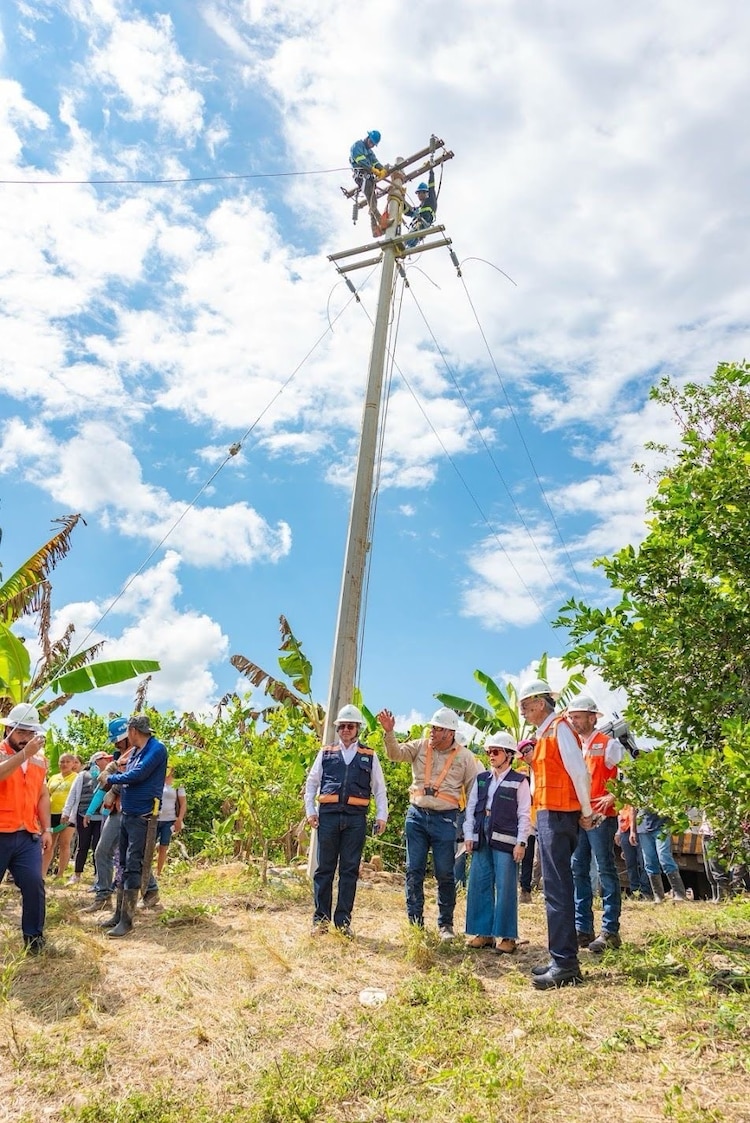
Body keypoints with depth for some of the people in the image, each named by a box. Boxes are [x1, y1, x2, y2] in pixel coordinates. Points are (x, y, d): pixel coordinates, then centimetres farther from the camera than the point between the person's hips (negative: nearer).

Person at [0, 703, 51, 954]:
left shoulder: (39, 760, 12)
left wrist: (46, 829, 12)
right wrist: (24, 754, -30)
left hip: (28, 836, 4)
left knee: (34, 884, -2)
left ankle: (33, 936, 13)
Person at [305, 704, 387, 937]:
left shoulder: (369, 757, 11)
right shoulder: (326, 753, 11)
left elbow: (379, 789, 11)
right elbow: (311, 783, 12)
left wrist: (381, 816, 2)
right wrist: (310, 810, 2)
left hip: (356, 818, 0)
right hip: (328, 814, 0)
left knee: (350, 870, 5)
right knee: (325, 868, 4)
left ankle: (343, 920, 15)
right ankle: (321, 918, 15)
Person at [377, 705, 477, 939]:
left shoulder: (464, 757, 0)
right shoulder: (420, 746, 3)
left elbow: (473, 790, 5)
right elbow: (396, 753, -10)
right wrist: (389, 732, -28)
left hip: (445, 819, -2)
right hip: (417, 815, 2)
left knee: (445, 874, 6)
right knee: (414, 871, 5)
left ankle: (445, 924, 21)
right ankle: (415, 922, 15)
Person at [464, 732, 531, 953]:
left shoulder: (519, 781, -1)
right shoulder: (481, 779, 14)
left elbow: (525, 814, -4)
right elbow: (471, 808, 13)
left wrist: (521, 842, -9)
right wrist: (469, 835, 5)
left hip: (505, 841, -5)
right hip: (481, 839, 5)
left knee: (505, 888, -1)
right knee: (479, 885, 6)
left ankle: (506, 936, 9)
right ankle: (483, 932, 17)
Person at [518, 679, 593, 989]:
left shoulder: (559, 727, -10)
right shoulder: (544, 733, 19)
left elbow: (579, 772, -15)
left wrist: (586, 813, -9)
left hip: (558, 816, -10)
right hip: (547, 816, 10)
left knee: (557, 889, -9)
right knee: (556, 888, 13)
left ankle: (565, 964, -5)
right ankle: (563, 959, 20)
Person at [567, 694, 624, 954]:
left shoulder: (608, 744, -5)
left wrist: (612, 797, -19)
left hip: (601, 816, -7)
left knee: (606, 871, -2)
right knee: (578, 871, 9)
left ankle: (610, 931, 4)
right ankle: (583, 928, 17)